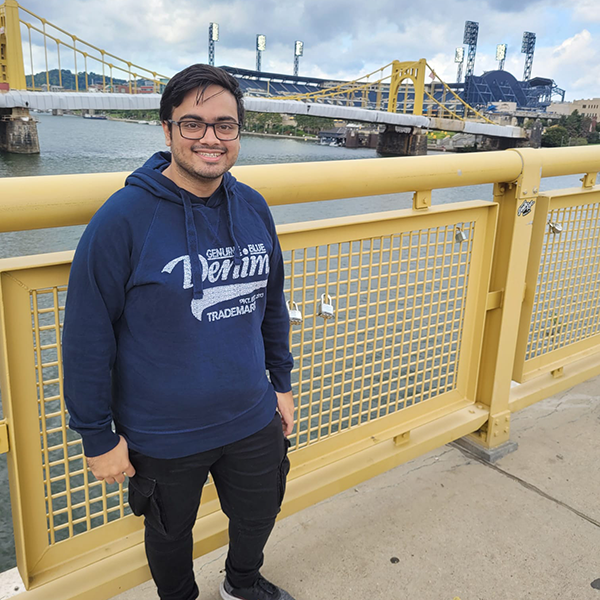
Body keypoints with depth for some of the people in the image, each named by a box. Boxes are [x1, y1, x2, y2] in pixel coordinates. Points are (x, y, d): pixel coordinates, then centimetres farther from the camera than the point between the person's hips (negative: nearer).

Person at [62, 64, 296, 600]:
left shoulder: (255, 209, -2)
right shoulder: (125, 218, -19)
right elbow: (86, 337, -15)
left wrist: (281, 383, 12)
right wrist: (98, 436, -11)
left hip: (252, 421, 5)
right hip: (161, 437, -4)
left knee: (258, 516, 25)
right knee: (171, 534, 21)